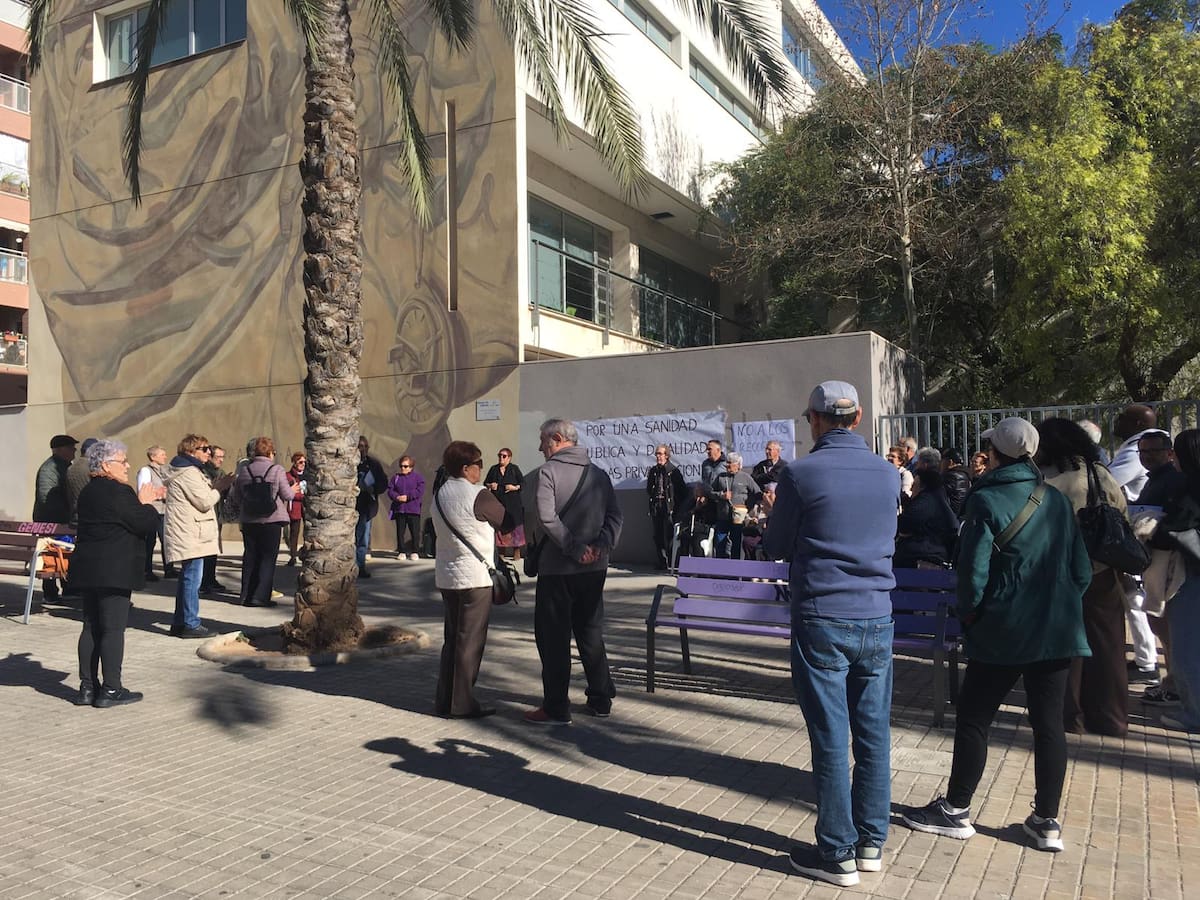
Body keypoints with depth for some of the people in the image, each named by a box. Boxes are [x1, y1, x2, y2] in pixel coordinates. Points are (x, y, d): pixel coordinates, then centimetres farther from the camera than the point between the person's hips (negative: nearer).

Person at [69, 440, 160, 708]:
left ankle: (88, 687, 18)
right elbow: (148, 524, -15)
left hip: (89, 569, 9)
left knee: (91, 628, 13)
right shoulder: (118, 492, -16)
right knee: (114, 628, -3)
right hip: (114, 571, -9)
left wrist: (141, 502, 13)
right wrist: (146, 503, 2)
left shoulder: (89, 492, 14)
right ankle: (110, 690, 1)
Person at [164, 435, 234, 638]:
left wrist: (214, 486, 8)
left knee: (187, 577, 16)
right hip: (189, 535, -11)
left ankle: (179, 622, 24)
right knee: (192, 578, -7)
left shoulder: (188, 470, 18)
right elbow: (205, 502, -18)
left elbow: (199, 495, 19)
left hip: (188, 535, 11)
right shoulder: (188, 473, -15)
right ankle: (190, 624, -4)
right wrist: (219, 487, -4)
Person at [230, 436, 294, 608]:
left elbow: (235, 499, 8)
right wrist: (294, 490, 15)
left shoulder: (244, 470, 2)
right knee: (268, 557, 3)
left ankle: (246, 595, 16)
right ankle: (260, 596, -1)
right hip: (272, 520, -4)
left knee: (250, 557, 13)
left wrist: (240, 510, 28)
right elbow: (287, 495, -7)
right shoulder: (277, 470, -9)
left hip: (248, 521, 4)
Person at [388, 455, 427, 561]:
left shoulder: (418, 477, 2)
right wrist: (397, 497, -15)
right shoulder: (395, 477, 11)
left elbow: (420, 491, -9)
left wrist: (407, 497, -17)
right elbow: (390, 490, 5)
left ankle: (414, 552, 8)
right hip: (399, 509, 3)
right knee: (400, 531, 6)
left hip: (413, 510, -3)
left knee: (415, 531, -1)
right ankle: (401, 552, 14)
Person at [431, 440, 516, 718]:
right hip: (475, 576, -8)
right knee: (470, 641, 1)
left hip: (446, 575, 8)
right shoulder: (478, 495, -15)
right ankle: (462, 703, 6)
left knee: (452, 638, 15)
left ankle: (445, 700, 19)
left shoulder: (439, 496, 9)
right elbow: (508, 522, -4)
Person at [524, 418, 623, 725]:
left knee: (553, 637, 3)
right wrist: (601, 546, -9)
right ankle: (601, 699, 23)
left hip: (557, 568, -6)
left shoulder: (549, 471, -9)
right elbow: (614, 516, 2)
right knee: (591, 633, 17)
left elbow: (546, 517, -21)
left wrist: (575, 548, -18)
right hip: (595, 568, 6)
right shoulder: (599, 474, 10)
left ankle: (556, 709, 7)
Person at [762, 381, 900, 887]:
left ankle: (837, 854, 12)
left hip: (821, 621, -5)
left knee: (830, 740, 3)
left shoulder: (800, 474, -10)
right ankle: (871, 842, 25)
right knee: (873, 735, 13)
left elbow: (778, 548, 0)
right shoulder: (887, 474, 4)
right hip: (876, 619, 5)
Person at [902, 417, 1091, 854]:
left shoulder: (986, 502, -12)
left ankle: (956, 810, 16)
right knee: (1049, 722, 11)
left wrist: (968, 614, 0)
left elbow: (973, 571, -14)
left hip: (1003, 633, -5)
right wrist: (1063, 605, 18)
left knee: (973, 719, 6)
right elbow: (1082, 570, 9)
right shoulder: (1059, 501, 6)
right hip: (1057, 632, 6)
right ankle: (1047, 820, 19)